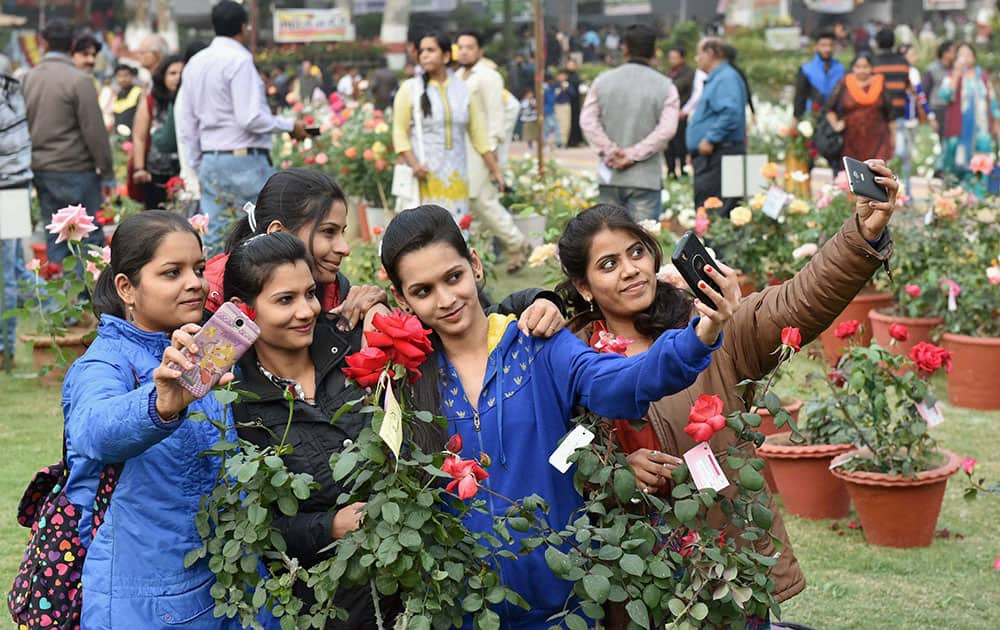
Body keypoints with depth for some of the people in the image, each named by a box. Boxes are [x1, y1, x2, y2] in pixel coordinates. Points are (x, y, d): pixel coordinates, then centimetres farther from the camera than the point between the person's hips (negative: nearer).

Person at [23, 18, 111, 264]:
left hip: (40, 170, 6)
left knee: (54, 238, 10)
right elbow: (94, 131, -12)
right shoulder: (78, 80, -11)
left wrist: (31, 164, 18)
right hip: (75, 170, -6)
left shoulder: (28, 79, 7)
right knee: (90, 238, -2)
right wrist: (107, 173, -5)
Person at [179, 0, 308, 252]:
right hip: (245, 160, -7)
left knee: (212, 243, 6)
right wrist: (290, 126, -5)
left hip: (209, 161, 7)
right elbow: (250, 118, -17)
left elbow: (187, 124, 15)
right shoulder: (239, 60, -10)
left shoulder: (195, 64, 13)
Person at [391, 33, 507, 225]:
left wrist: (495, 170, 7)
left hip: (456, 177, 3)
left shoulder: (463, 90, 9)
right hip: (425, 175, -2)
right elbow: (399, 132, -1)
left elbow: (479, 134, 11)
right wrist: (414, 164, -16)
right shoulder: (410, 89, 3)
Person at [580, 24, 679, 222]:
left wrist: (610, 151, -6)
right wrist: (634, 154, -12)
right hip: (646, 179, -3)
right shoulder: (665, 86, -2)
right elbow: (667, 129, -13)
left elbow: (588, 121, -2)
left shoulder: (603, 80, 5)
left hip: (610, 177, 3)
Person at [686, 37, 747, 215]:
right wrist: (695, 153, 25)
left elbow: (731, 113, -26)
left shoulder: (727, 78, -12)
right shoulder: (714, 79, 22)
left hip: (719, 154, -11)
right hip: (707, 155, 11)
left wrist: (710, 139, -24)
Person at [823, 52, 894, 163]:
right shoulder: (844, 84, 5)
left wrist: (893, 136, 11)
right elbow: (828, 109, 10)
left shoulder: (879, 84, 7)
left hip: (876, 141, 0)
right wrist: (835, 124, -5)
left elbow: (889, 112, 11)